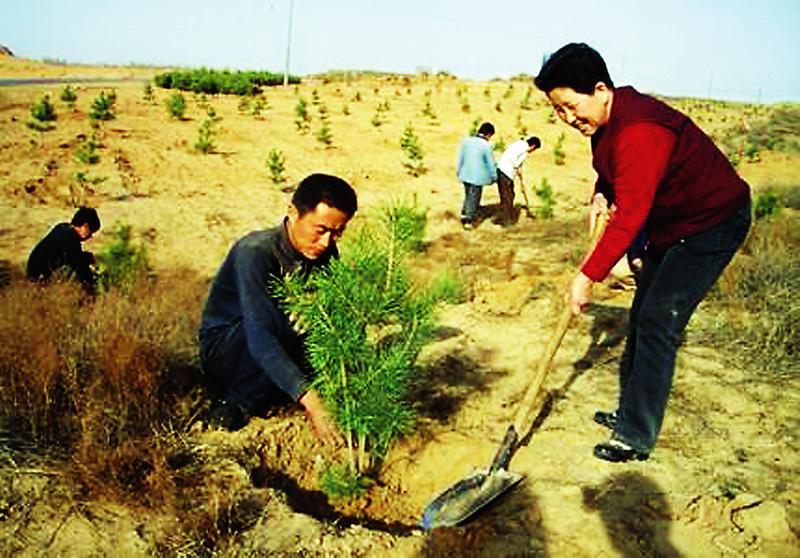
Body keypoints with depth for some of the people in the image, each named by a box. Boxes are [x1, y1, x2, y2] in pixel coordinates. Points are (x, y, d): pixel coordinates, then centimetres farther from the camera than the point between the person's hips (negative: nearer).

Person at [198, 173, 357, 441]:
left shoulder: (326, 253, -9)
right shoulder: (255, 252, -28)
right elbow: (260, 338, -37)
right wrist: (310, 401, -47)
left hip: (282, 351, 6)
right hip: (224, 351, -5)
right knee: (288, 311, -34)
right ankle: (239, 403, -17)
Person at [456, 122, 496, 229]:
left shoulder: (466, 141, -2)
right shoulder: (486, 146, -17)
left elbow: (460, 158, 7)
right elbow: (491, 163, -9)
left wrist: (458, 171, 20)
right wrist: (494, 177, 5)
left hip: (465, 174, 5)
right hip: (477, 177, -5)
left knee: (468, 196, 24)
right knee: (474, 198, 9)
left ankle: (464, 215, 29)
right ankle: (469, 221, 15)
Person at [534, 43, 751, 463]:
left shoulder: (638, 131, -32)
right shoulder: (606, 120, -1)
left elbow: (629, 217, -34)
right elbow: (610, 170, 21)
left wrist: (588, 277, -32)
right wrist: (601, 193, 0)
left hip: (712, 224, -10)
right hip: (670, 224, 10)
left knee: (657, 323, -13)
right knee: (641, 318, 13)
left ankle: (636, 437, -4)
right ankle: (630, 412, 27)